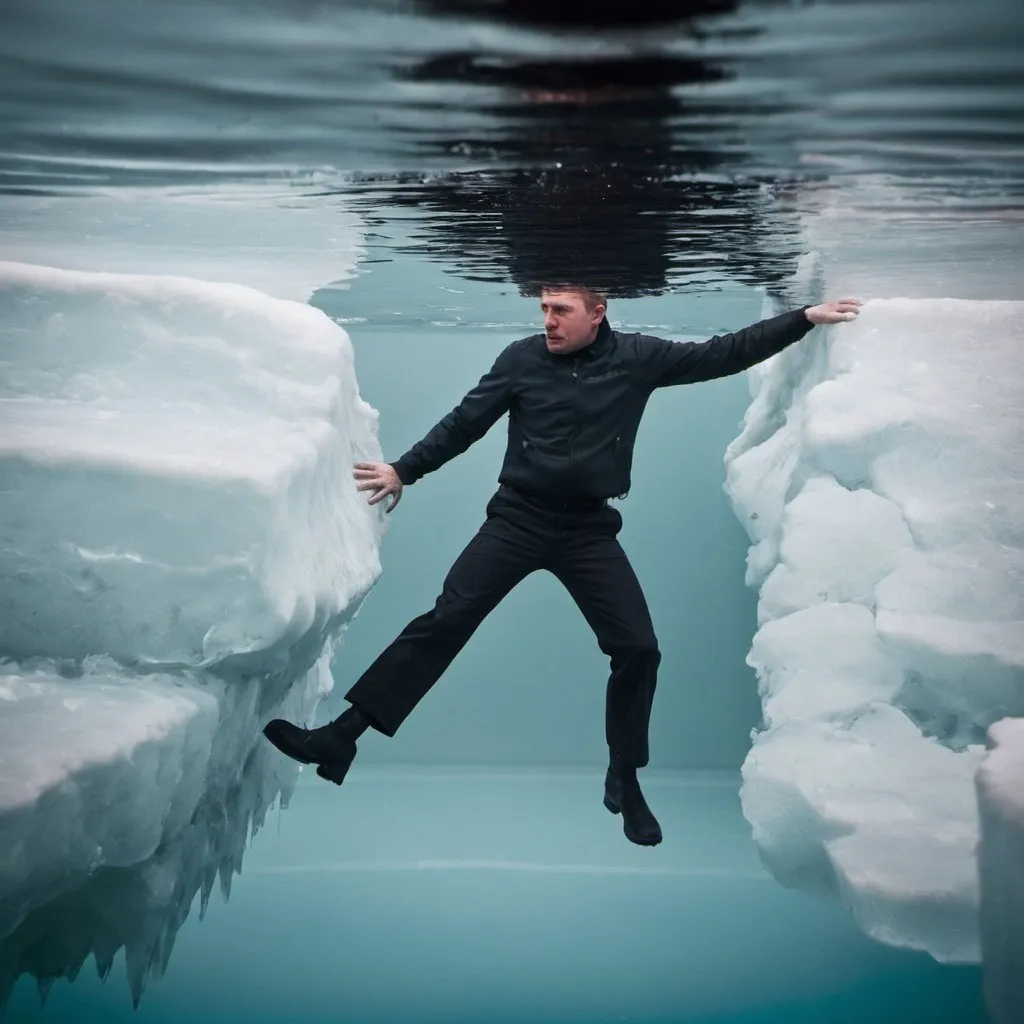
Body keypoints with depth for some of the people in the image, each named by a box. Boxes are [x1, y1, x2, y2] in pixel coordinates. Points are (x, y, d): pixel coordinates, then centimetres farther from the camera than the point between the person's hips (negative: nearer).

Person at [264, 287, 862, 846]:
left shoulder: (637, 359, -1)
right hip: (519, 518, -1)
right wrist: (404, 471, 5)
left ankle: (625, 782, 17)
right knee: (445, 621, -12)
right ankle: (341, 737, -15)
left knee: (638, 648, -3)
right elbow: (464, 424, 5)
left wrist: (805, 319, 0)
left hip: (588, 528, 1)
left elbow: (721, 356, 2)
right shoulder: (522, 359, -2)